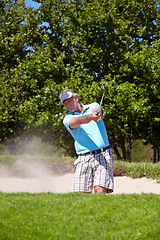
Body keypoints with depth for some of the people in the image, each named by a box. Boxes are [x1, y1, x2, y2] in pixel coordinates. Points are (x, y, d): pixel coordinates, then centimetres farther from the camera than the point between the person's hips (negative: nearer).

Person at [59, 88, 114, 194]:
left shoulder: (93, 106, 13)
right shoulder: (68, 119, 8)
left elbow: (98, 110, -12)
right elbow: (78, 121, -16)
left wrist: (97, 112, -37)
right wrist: (90, 116, -38)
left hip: (103, 155, -1)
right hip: (84, 159, 1)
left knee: (100, 190, -18)